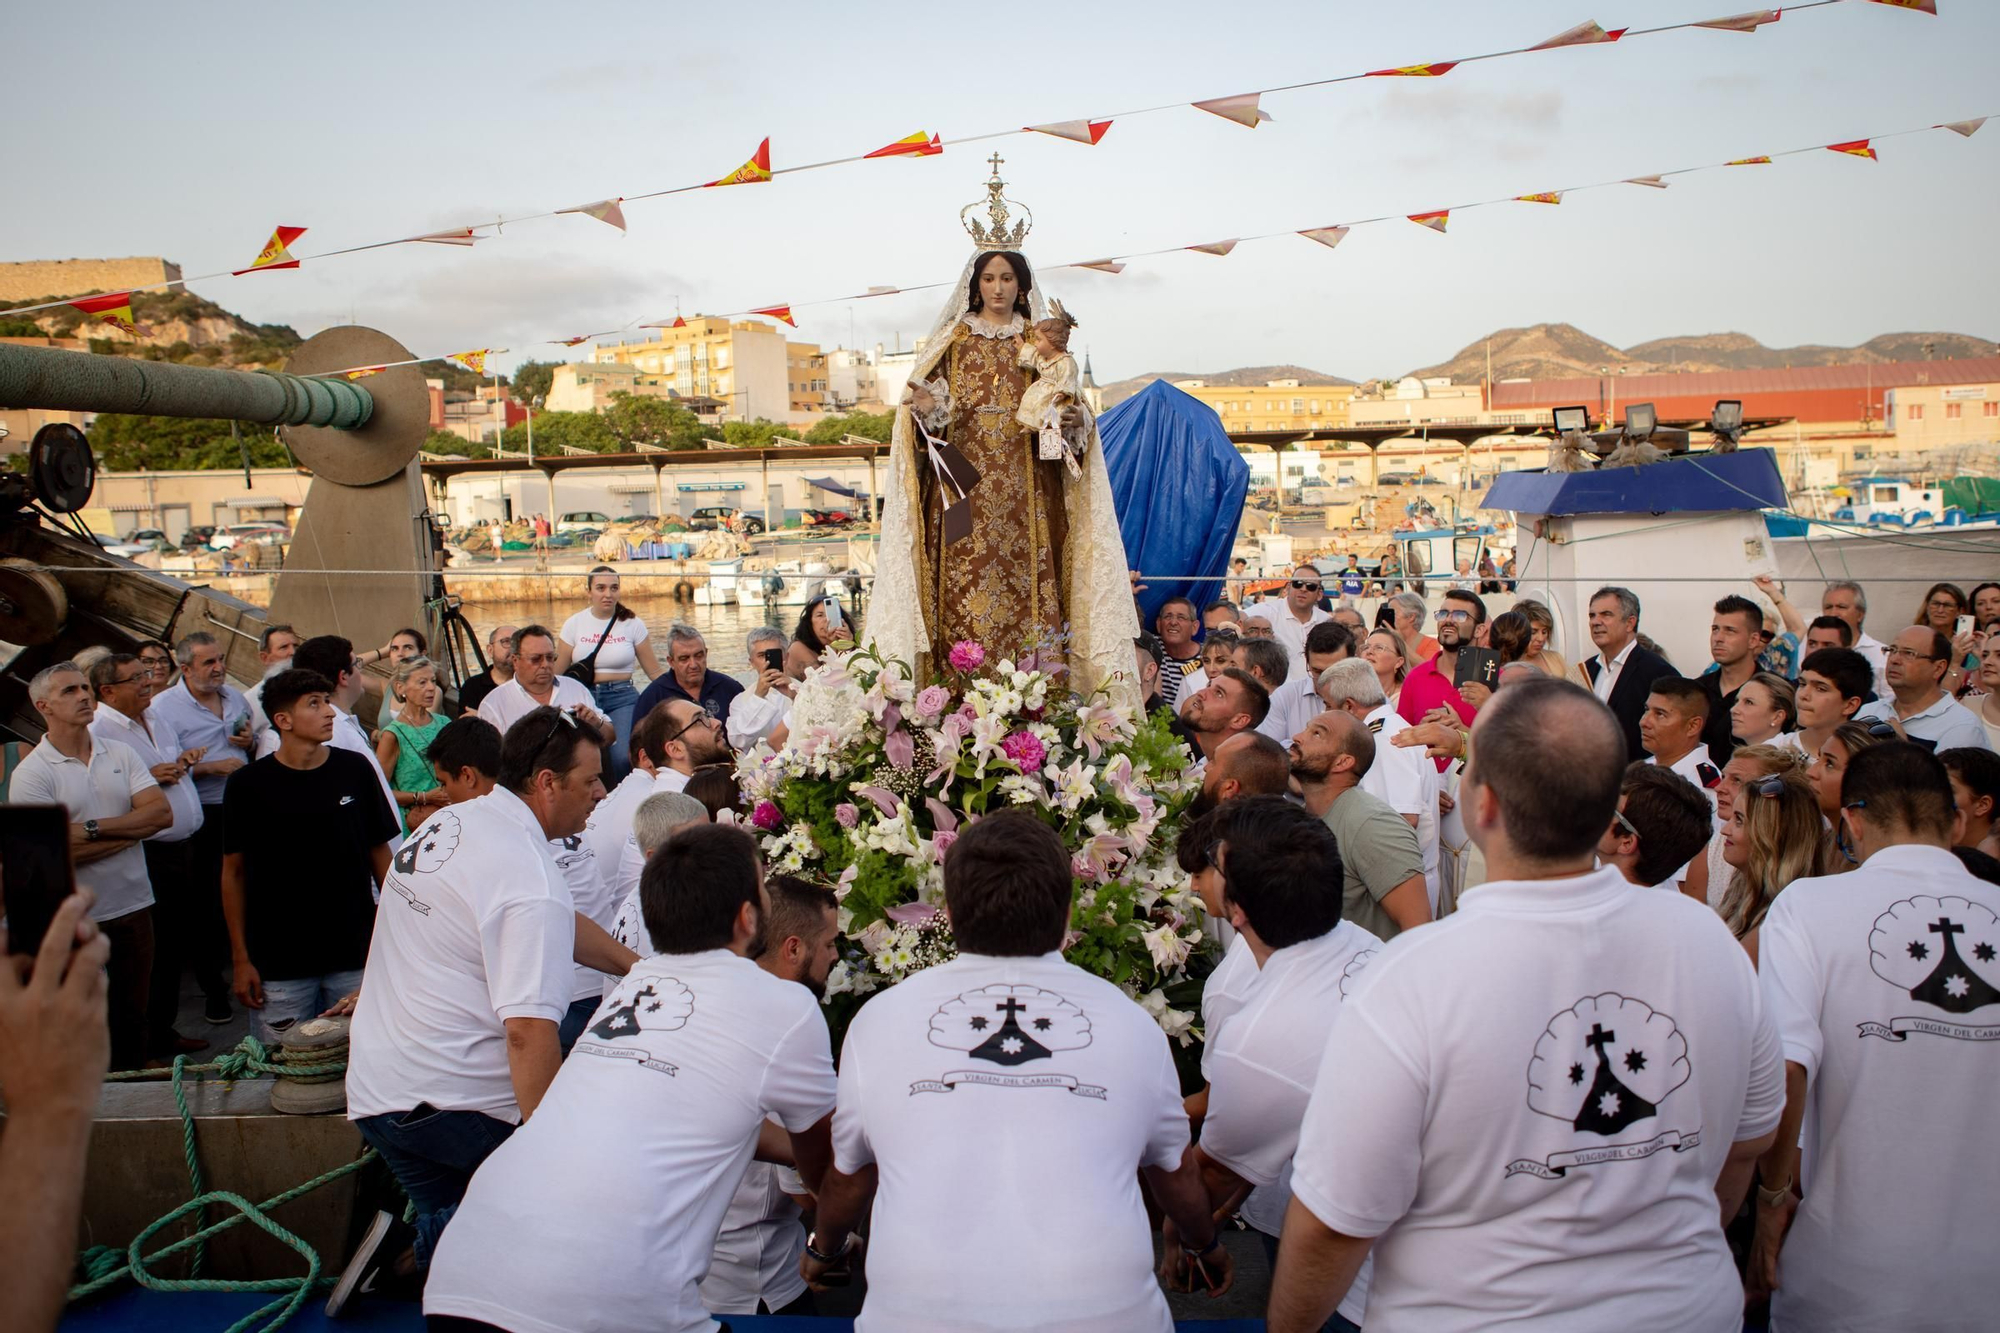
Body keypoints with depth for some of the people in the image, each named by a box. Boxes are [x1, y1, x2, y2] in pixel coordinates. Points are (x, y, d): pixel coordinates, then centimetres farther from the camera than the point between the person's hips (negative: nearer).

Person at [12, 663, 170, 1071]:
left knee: (133, 1016, 14)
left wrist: (93, 828, -15)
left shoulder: (120, 753, 5)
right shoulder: (30, 774, -8)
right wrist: (133, 828, -10)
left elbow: (162, 812, -6)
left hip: (134, 907, 4)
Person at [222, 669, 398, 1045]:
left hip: (355, 955, 1)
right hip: (278, 963, -1)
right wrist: (240, 958, 0)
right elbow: (234, 872, 1)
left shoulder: (354, 770, 0)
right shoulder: (248, 784, -4)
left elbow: (379, 852, 7)